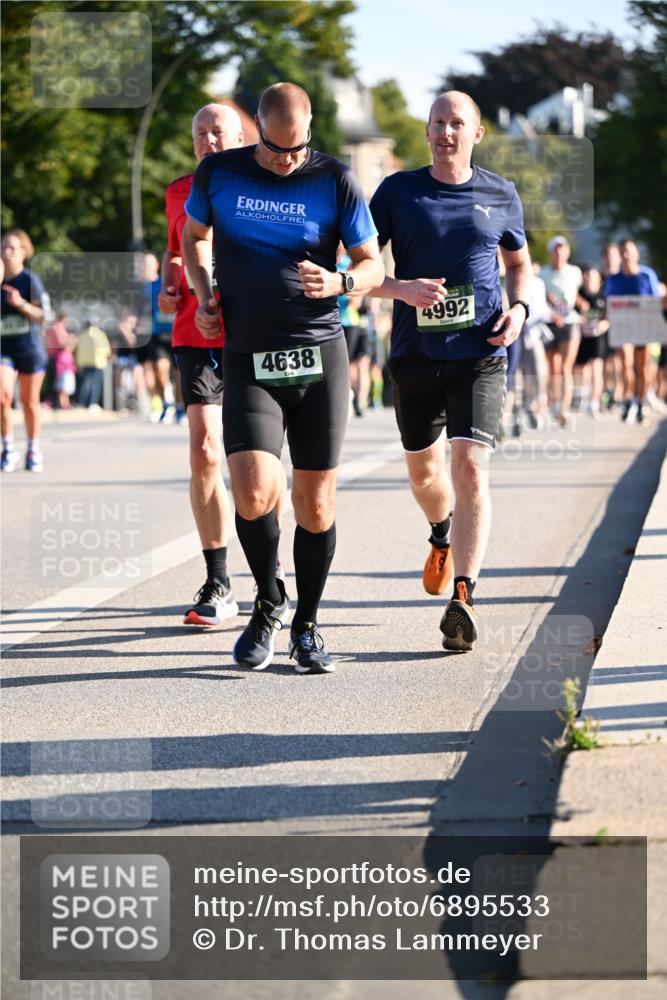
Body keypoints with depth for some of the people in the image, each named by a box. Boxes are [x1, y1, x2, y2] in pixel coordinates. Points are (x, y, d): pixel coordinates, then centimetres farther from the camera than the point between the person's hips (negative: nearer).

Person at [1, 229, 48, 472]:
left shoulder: (30, 280, -6)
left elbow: (43, 316, -8)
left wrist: (21, 304, -23)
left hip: (29, 346, -2)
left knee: (30, 401, 7)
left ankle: (34, 450, 22)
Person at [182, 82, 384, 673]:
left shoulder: (335, 181, -1)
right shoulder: (218, 173, 2)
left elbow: (373, 265, 5)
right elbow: (194, 236, 21)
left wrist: (339, 283, -17)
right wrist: (204, 296, 4)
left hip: (321, 358, 0)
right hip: (248, 360, 0)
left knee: (316, 503, 3)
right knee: (254, 493, -17)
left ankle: (306, 625, 22)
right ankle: (269, 603, 9)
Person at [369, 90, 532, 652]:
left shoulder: (500, 196, 6)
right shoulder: (398, 191, 1)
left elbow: (520, 262, 21)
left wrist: (519, 309, 2)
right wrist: (400, 289, -19)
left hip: (480, 354, -2)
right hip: (416, 353, 2)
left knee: (471, 466, -17)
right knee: (422, 469, 16)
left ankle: (463, 596, -22)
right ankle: (443, 536, 50)